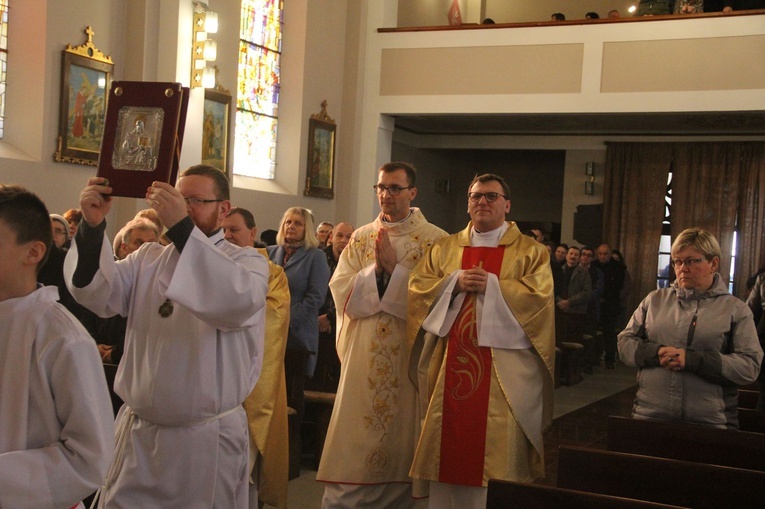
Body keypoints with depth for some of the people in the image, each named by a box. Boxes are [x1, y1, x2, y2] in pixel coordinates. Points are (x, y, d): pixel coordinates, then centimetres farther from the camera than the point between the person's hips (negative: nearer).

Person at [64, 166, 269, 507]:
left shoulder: (247, 261, -2)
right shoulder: (147, 258, 12)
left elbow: (239, 300, -25)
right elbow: (100, 296, -4)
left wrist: (181, 226, -31)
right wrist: (92, 226, -20)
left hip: (208, 439, -3)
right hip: (137, 432, 4)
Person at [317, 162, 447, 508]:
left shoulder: (435, 240, -1)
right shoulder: (360, 238, 10)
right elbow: (341, 291, 0)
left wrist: (395, 268, -17)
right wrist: (375, 269, -14)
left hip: (409, 354, -2)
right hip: (362, 357, 3)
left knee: (400, 438, 6)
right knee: (353, 443, 4)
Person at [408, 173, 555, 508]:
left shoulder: (530, 251, 6)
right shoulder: (444, 248, 15)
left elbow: (539, 294, -8)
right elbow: (418, 288, 6)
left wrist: (491, 285, -15)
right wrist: (455, 282, -10)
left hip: (504, 371, -3)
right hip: (451, 365, 3)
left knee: (498, 447, -4)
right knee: (450, 443, 4)